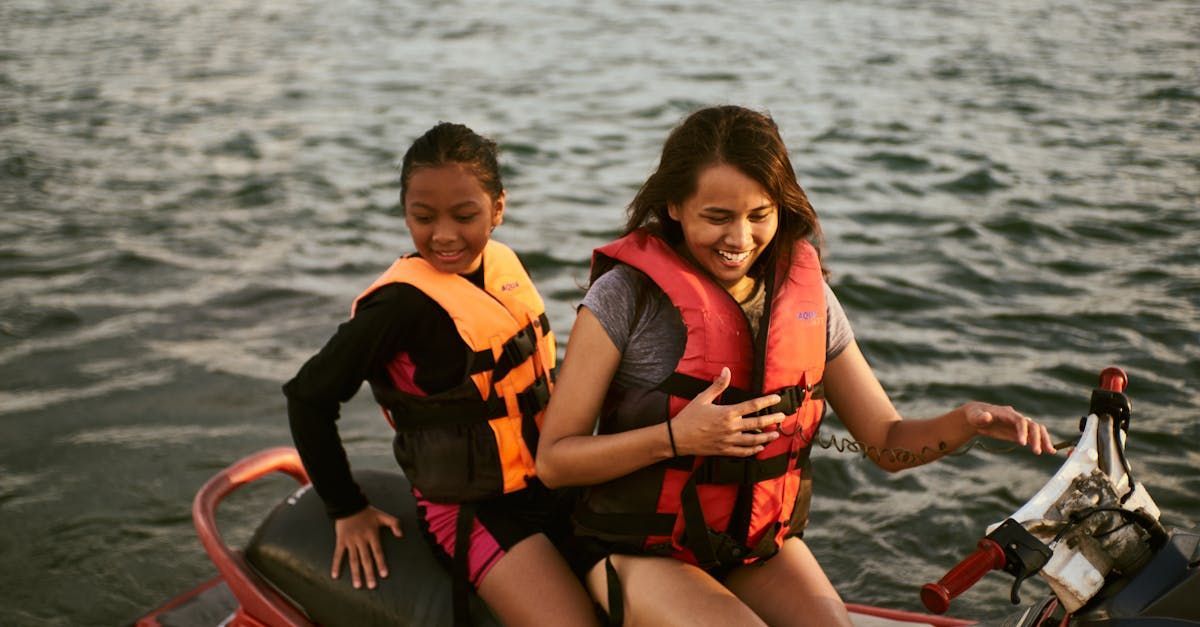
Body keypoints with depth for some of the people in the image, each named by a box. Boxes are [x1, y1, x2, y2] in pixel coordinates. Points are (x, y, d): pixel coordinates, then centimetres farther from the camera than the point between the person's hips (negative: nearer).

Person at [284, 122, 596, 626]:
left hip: (546, 484, 8)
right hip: (474, 511, -8)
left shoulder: (503, 264, 2)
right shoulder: (403, 303, -20)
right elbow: (309, 397, -15)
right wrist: (347, 510, -7)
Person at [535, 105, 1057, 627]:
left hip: (763, 545, 5)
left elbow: (888, 443, 3)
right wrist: (676, 437, -25)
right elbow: (553, 459, -13)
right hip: (643, 555, -4)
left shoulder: (808, 297, -2)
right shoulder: (627, 295, -15)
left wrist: (966, 421, -17)